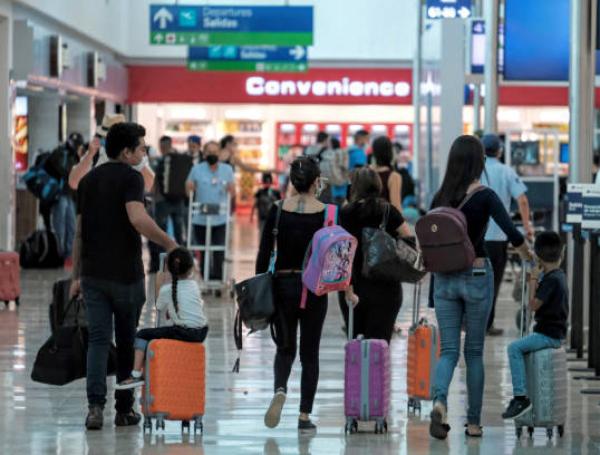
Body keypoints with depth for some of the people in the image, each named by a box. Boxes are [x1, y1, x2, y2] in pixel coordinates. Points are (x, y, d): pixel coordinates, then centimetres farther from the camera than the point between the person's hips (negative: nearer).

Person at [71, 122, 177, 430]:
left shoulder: (88, 180, 12)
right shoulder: (130, 177, -8)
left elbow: (80, 232, 14)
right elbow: (138, 219, -25)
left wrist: (76, 275, 18)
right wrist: (169, 244, -15)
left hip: (93, 274, 5)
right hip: (125, 273, -5)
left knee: (98, 339, 1)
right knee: (126, 341, 8)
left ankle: (96, 405, -13)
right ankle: (125, 409, 15)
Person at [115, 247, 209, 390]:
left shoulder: (166, 290, -2)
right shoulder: (194, 285, 11)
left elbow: (160, 308, 14)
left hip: (183, 332, -6)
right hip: (201, 333, 6)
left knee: (142, 335, 1)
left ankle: (136, 375, -8)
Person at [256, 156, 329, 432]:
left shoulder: (278, 210, -4)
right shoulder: (327, 213, -7)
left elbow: (264, 253, -2)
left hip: (283, 285, 1)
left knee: (285, 348, 16)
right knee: (309, 352, 10)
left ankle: (280, 389, -14)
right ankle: (305, 415, 7)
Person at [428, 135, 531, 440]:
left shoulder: (441, 197, 1)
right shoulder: (484, 196, -10)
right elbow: (512, 234, -15)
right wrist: (525, 252, 5)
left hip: (444, 279, 2)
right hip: (476, 277, -2)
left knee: (448, 349, 5)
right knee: (474, 351, 10)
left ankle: (439, 401, -23)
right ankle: (473, 422, 15)